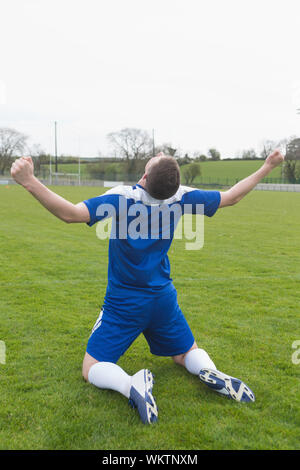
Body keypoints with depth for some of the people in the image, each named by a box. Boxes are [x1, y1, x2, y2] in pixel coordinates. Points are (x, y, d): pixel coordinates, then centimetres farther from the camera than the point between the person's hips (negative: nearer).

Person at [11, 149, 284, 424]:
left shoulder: (123, 197, -24)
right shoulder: (180, 197, -11)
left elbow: (72, 214, -34)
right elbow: (231, 197, 2)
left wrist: (30, 182, -36)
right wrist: (267, 167, 12)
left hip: (123, 304, -3)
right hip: (164, 299, 4)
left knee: (92, 368, 6)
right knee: (187, 353, 24)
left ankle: (130, 384, -26)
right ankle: (210, 372, -11)